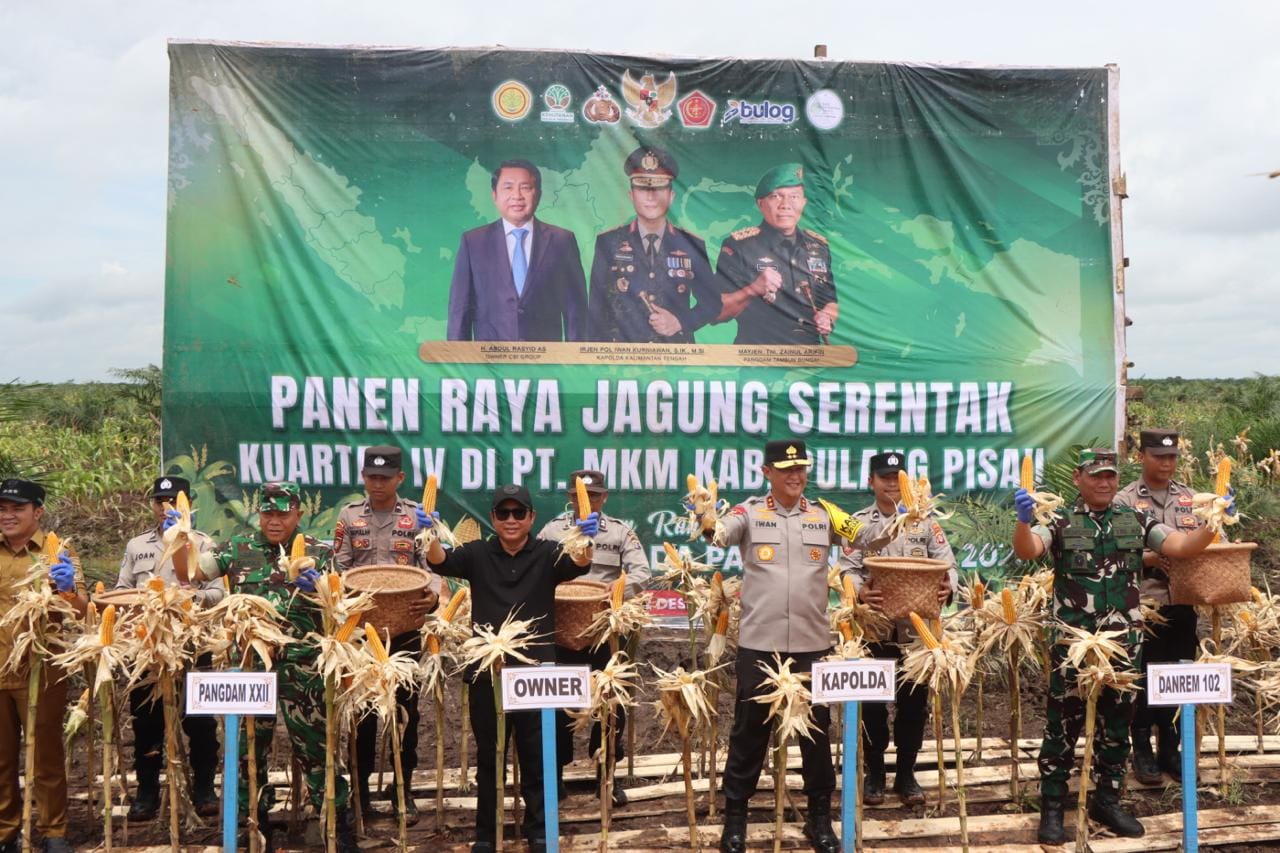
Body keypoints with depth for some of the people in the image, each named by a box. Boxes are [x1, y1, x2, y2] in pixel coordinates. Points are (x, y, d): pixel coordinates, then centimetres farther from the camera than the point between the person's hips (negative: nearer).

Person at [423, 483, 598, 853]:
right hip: (486, 670, 1)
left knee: (536, 755, 7)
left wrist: (587, 538, -38)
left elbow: (579, 564, -17)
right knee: (488, 756, 12)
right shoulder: (478, 553, 4)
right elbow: (441, 561, -10)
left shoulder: (547, 554, 1)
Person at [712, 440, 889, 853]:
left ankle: (820, 818, 26)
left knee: (817, 731, 11)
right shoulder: (750, 512, -1)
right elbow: (720, 533, -18)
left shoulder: (823, 515, 6)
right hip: (758, 644, -2)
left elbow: (870, 537, 0)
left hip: (813, 644, 2)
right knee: (749, 730, 8)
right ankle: (735, 818, 21)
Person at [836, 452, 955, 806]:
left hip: (918, 627, 1)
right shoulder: (859, 523, 3)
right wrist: (861, 592, -27)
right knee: (873, 703, 5)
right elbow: (847, 571, -6)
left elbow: (947, 564, 2)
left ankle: (906, 774, 22)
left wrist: (947, 587, -20)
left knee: (914, 703, 8)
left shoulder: (925, 521, 7)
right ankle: (874, 773, 20)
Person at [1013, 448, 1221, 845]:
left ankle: (1106, 800, 28)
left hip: (1123, 641, 4)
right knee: (1063, 723, 2)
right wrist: (1024, 519, -39)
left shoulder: (1136, 522, 8)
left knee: (1116, 722, 13)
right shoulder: (1060, 523, -3)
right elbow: (1026, 551, -19)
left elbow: (1183, 546, 3)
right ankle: (1052, 807, 12)